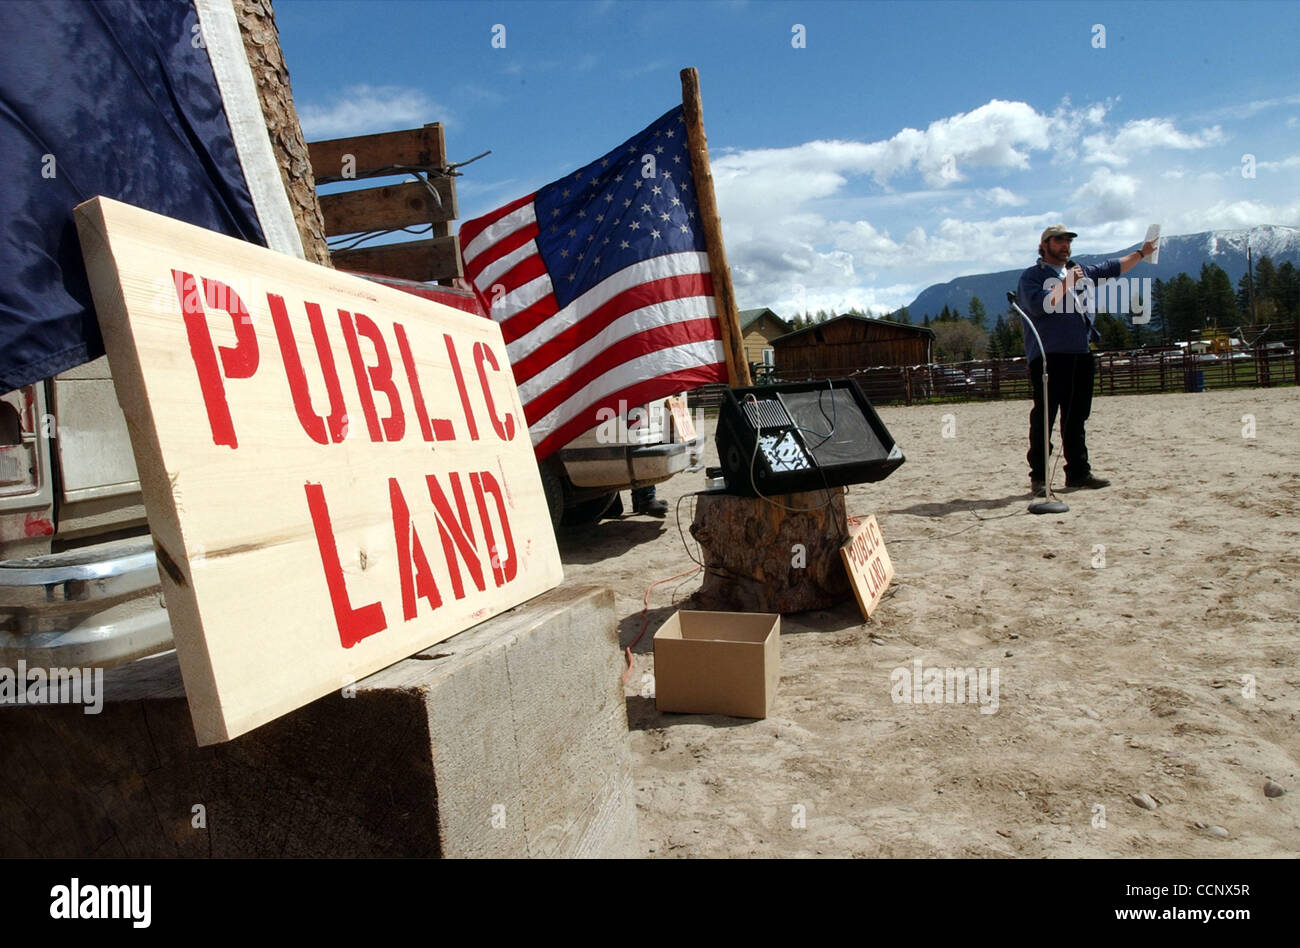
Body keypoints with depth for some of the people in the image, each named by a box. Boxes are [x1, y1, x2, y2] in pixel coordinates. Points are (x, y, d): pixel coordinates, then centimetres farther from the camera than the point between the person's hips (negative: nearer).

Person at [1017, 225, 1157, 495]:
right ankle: (1038, 477, -7)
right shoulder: (1033, 275, 1)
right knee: (1044, 417, -9)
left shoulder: (1083, 272, 23)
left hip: (1081, 355, 7)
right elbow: (1037, 305, -17)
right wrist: (1066, 284, -12)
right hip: (1048, 355, -7)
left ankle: (1078, 473, 16)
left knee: (1076, 417, 10)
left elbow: (1114, 267, 37)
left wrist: (1141, 253, 36)